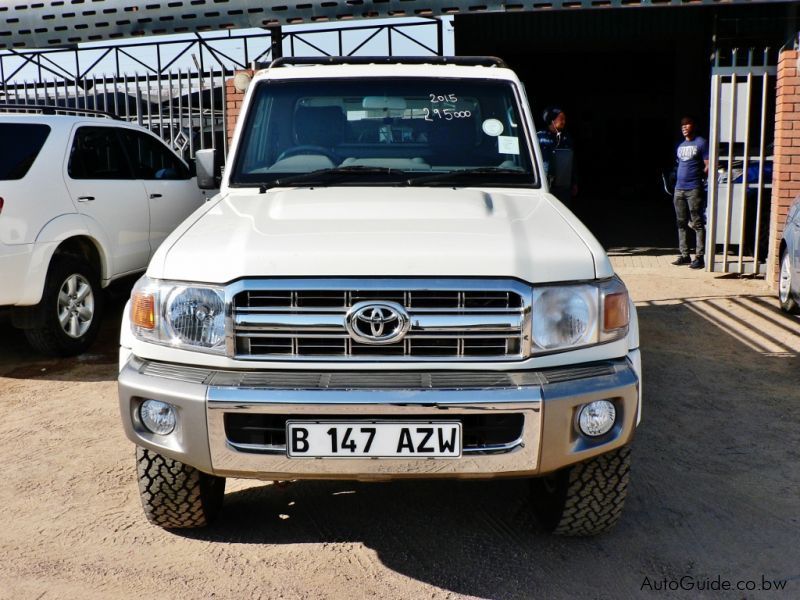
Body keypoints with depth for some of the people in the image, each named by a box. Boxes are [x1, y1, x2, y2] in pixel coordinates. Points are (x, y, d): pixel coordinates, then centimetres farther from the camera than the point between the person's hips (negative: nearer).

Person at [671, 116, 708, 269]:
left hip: (694, 189, -8)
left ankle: (699, 257, -6)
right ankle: (684, 255, 17)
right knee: (682, 224, 10)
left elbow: (708, 166, -7)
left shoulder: (701, 143, -3)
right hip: (679, 189, 8)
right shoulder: (681, 146, 19)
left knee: (697, 224, -7)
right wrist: (680, 179, 13)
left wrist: (699, 178, -7)